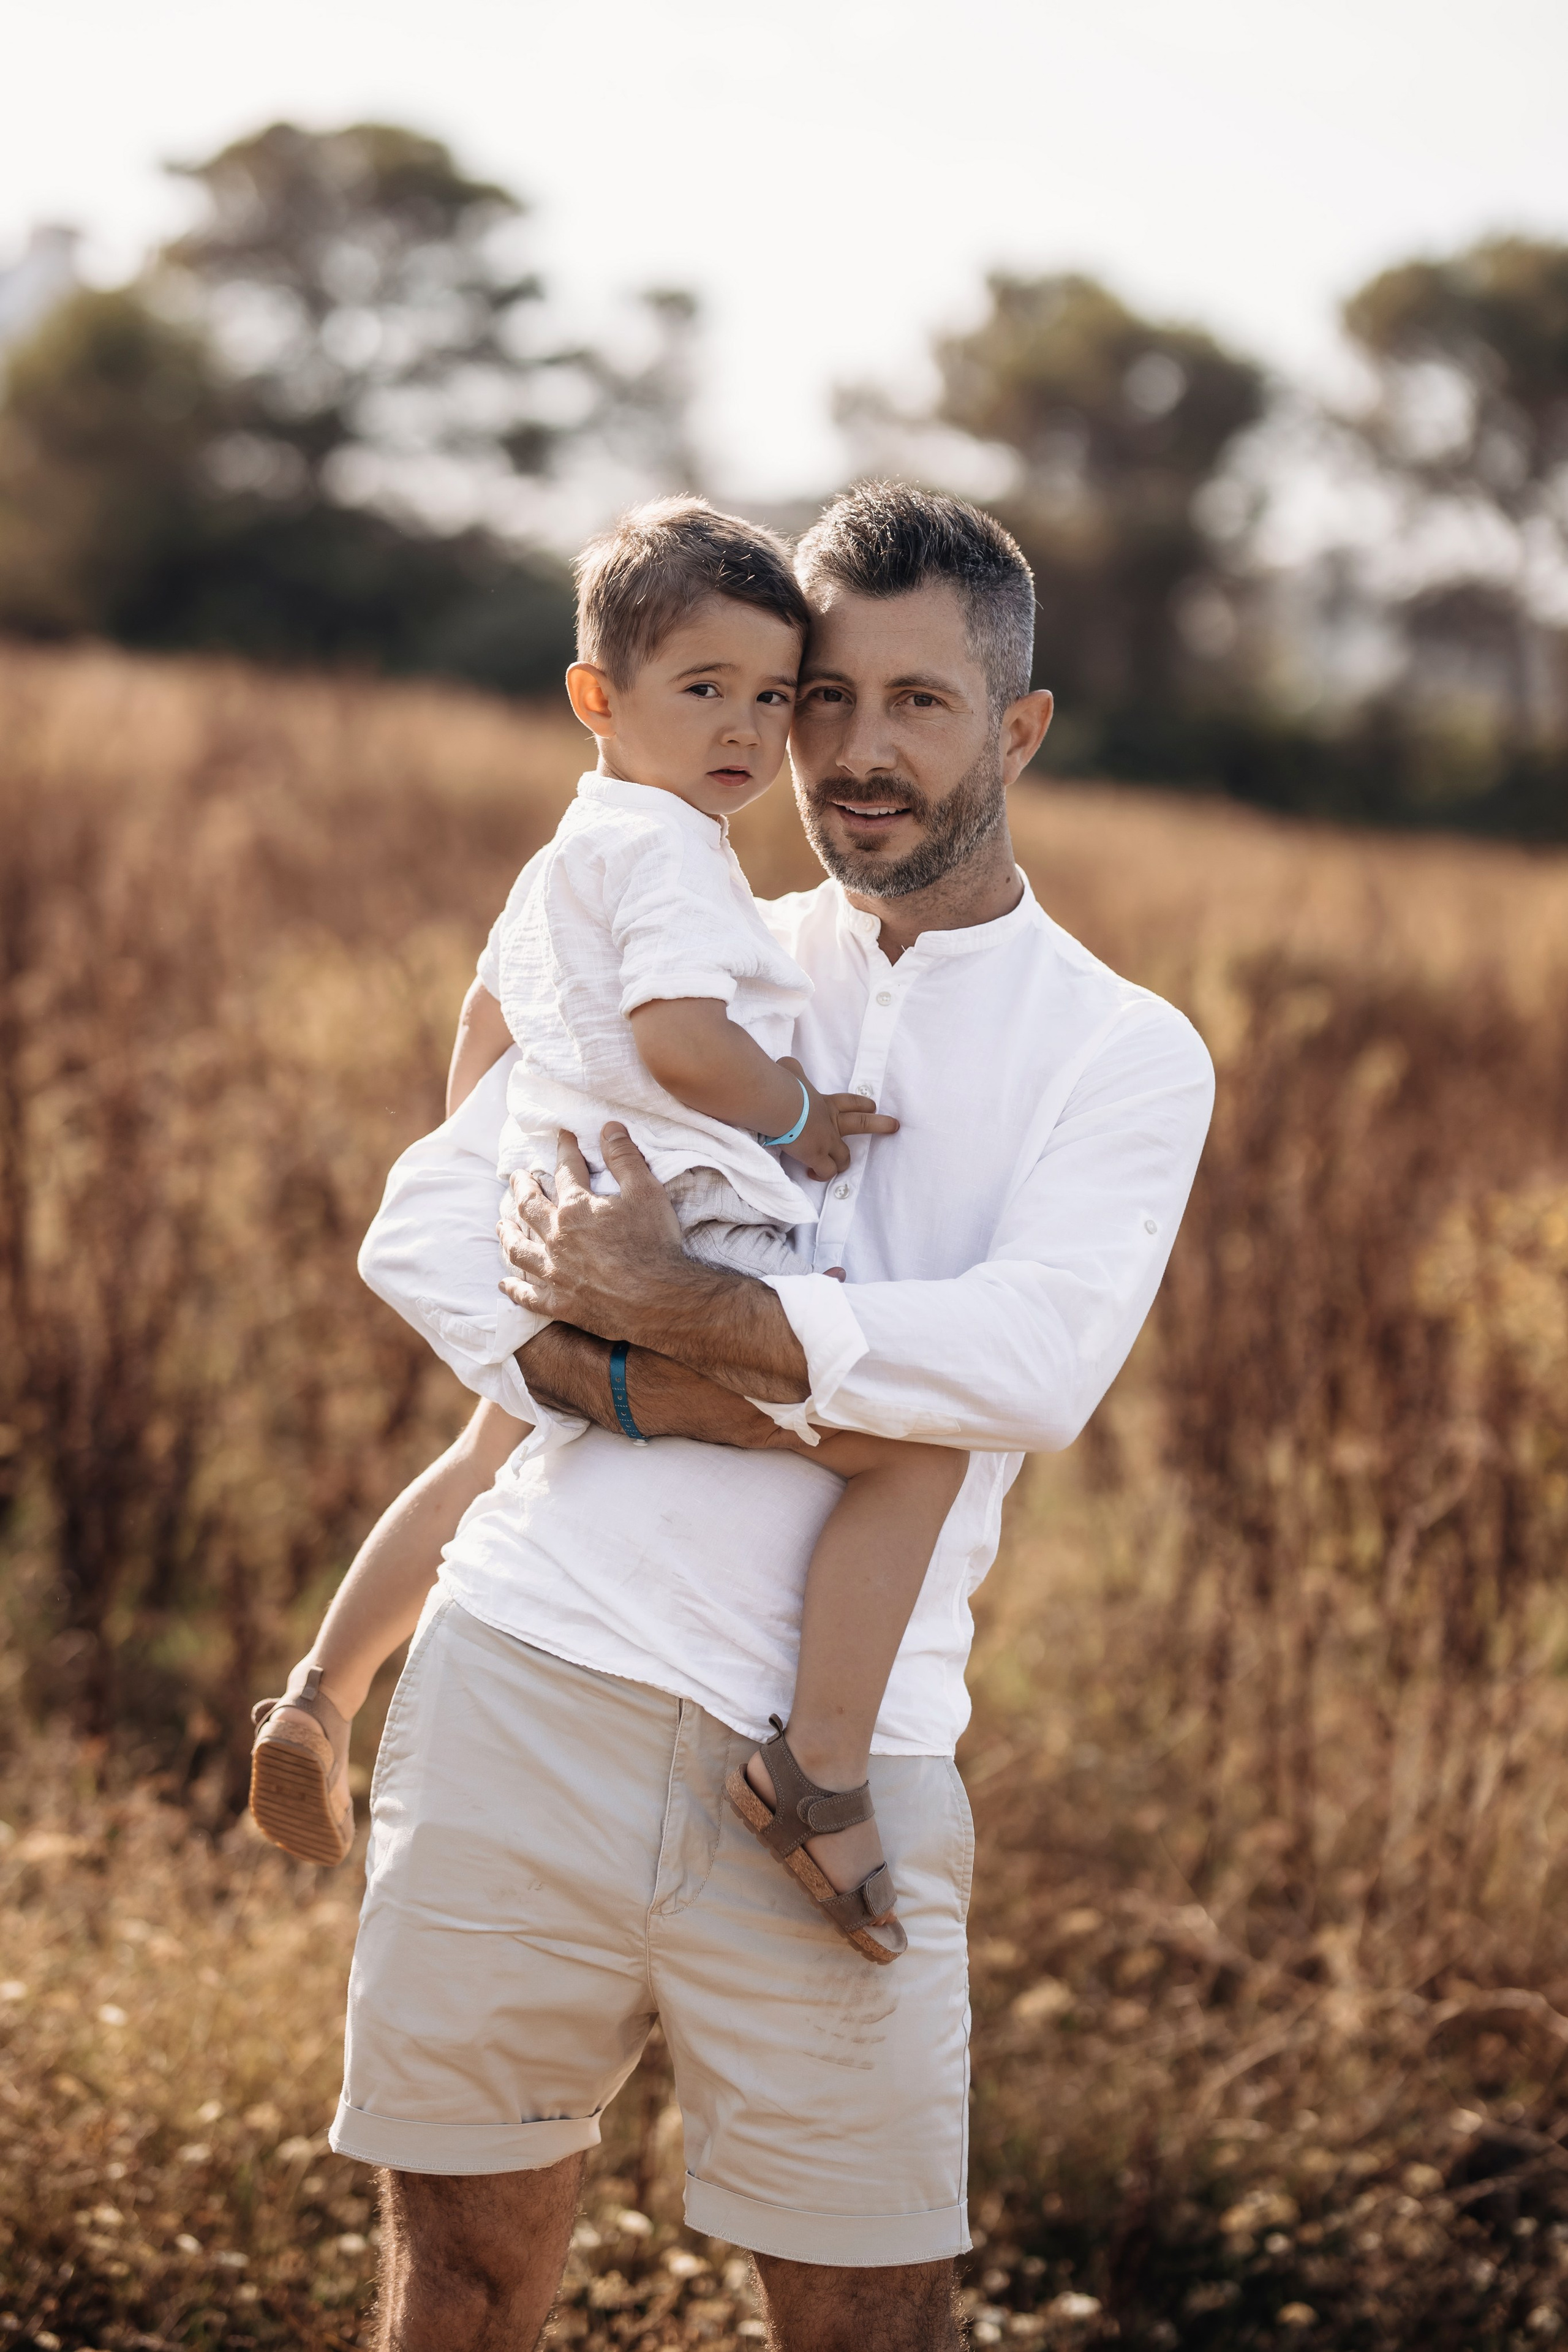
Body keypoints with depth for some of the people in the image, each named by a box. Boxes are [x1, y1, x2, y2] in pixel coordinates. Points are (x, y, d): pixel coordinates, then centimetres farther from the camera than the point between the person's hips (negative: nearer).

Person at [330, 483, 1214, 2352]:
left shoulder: (1126, 1054, 7)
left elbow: (1040, 1359, -11)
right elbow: (423, 1230, 2)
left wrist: (675, 1309, -12)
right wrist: (660, 1391, -14)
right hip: (531, 1669, 2)